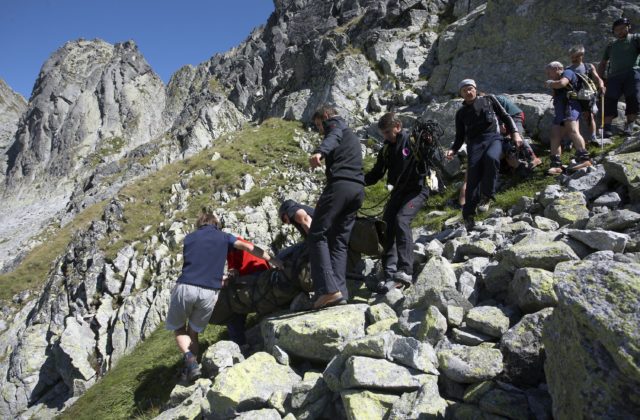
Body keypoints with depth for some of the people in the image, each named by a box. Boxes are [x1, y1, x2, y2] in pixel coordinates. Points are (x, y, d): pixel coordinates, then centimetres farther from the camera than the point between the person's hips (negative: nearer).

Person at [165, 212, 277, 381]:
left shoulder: (189, 237, 18)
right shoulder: (224, 237, 13)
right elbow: (249, 248, 2)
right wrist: (273, 261, 4)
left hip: (185, 287, 0)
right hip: (209, 293, 0)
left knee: (179, 329, 20)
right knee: (193, 332, 22)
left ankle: (189, 358, -3)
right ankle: (192, 364, 14)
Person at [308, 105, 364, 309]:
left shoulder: (335, 123, 10)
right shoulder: (353, 137, 35)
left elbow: (332, 138, -15)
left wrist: (319, 152, -37)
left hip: (340, 185, -8)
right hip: (358, 189, 8)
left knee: (317, 235, -7)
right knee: (339, 241, 8)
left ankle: (329, 289, -18)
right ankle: (340, 293, 0)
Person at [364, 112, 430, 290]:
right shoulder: (386, 150, 9)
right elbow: (376, 174, 12)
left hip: (417, 189, -6)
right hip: (398, 191, 6)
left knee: (401, 219, -27)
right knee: (386, 226, -4)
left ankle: (405, 271, -30)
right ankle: (390, 274, 0)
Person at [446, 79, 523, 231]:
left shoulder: (488, 101, 19)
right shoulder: (461, 113, 21)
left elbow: (505, 117, 17)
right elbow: (460, 137, 20)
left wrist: (515, 133, 2)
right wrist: (453, 149, 0)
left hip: (493, 138, -1)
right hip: (475, 142, 1)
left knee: (491, 158, -35)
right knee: (473, 174, -18)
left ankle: (486, 195, -23)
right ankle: (469, 214, -15)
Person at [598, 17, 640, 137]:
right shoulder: (611, 46, 26)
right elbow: (603, 64, 30)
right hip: (614, 76, 3)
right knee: (610, 99, -12)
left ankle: (630, 124, -4)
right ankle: (607, 127, -17)